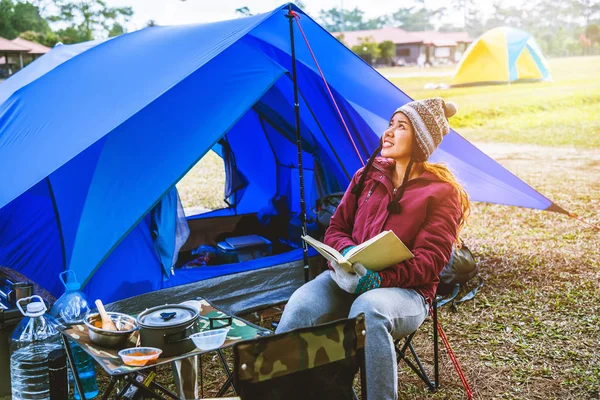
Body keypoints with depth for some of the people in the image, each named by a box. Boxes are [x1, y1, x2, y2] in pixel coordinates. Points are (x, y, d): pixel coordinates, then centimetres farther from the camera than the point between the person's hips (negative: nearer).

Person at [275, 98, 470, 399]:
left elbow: (428, 261, -9)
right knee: (301, 304, -28)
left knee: (369, 309, -40)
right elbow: (336, 229, 14)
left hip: (405, 290, -4)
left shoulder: (441, 192, -2)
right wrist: (347, 252, -11)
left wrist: (381, 279, -24)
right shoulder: (368, 176, 13)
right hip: (348, 277, 4)